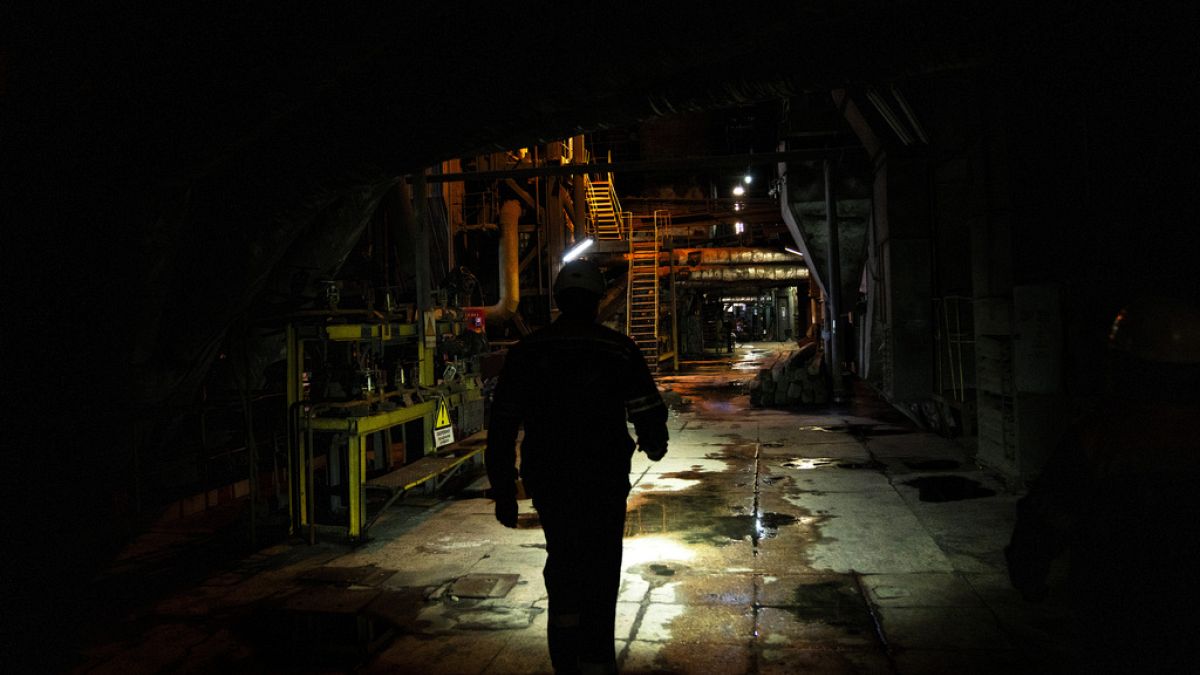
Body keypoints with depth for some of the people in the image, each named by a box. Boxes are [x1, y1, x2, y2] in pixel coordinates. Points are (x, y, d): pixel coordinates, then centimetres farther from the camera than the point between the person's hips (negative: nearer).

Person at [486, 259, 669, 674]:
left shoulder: (526, 352, -1)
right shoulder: (618, 350, -7)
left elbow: (501, 429, -3)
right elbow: (649, 414, -6)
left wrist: (503, 494, 4)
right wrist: (655, 447, 17)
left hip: (546, 484, 3)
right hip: (603, 485, -3)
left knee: (563, 564, 22)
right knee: (599, 577, 9)